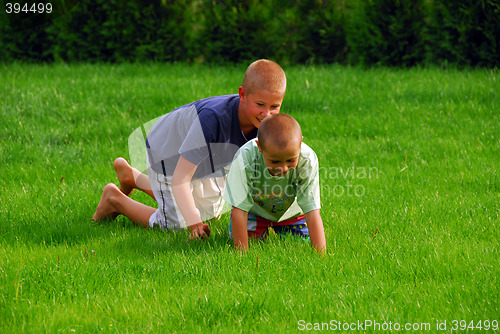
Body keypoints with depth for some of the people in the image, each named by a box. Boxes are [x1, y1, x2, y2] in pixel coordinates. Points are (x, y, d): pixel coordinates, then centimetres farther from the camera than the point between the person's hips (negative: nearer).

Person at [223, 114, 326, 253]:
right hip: (255, 208, -1)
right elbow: (239, 210, -33)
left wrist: (321, 254, -42)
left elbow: (312, 212, -36)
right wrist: (242, 252, -33)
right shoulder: (245, 158, -40)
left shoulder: (308, 161, -37)